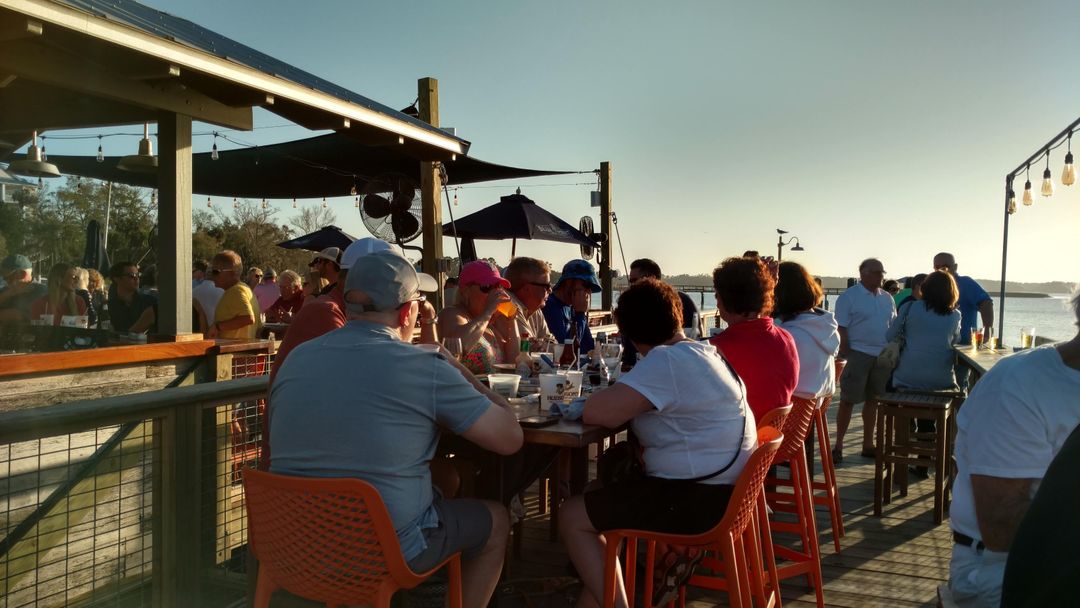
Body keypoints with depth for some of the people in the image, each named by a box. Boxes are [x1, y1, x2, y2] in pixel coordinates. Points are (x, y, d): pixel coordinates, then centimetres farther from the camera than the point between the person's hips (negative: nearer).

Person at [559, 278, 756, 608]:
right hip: (723, 490, 10)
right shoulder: (707, 351, 11)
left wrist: (592, 400, -4)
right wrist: (618, 393, 10)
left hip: (698, 499, -10)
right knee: (611, 493, 23)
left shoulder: (665, 361, -19)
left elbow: (600, 412, -25)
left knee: (572, 517, -2)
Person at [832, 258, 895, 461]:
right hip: (858, 354, -6)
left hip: (883, 356, 6)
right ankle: (838, 446, 6)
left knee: (873, 400, 12)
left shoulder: (887, 298, 12)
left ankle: (868, 444, 23)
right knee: (848, 401, -2)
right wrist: (847, 356, -16)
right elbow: (842, 330, -10)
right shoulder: (849, 296, -6)